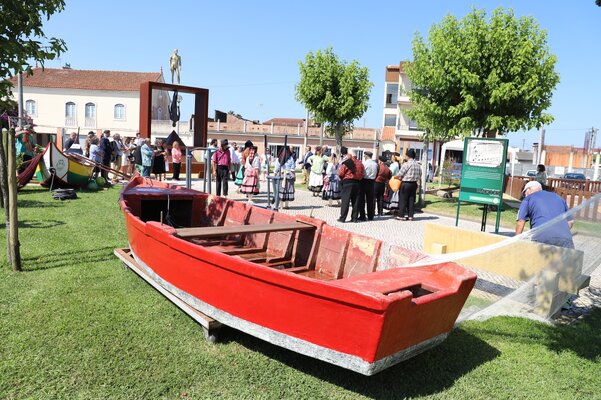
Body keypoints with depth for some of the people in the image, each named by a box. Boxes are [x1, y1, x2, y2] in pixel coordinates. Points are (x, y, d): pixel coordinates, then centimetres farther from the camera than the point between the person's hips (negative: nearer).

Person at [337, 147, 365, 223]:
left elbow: (340, 173, -8)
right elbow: (361, 174, 8)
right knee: (356, 201, 9)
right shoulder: (360, 163, 8)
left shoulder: (346, 162, -8)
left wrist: (342, 179, 10)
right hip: (357, 183, 5)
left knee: (345, 201, -2)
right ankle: (354, 218, 12)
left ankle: (342, 218, -2)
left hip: (347, 182, -5)